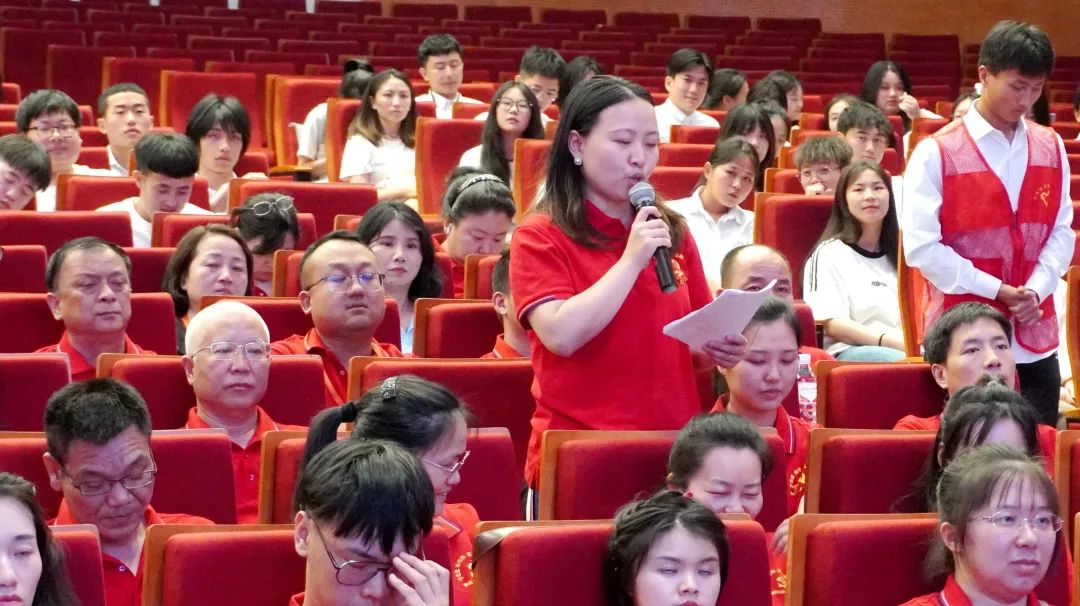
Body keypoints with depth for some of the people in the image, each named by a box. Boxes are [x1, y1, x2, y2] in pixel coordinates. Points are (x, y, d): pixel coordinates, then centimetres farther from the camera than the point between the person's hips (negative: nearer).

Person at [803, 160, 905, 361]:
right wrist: (889, 341, -16)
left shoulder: (898, 255, 28)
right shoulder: (829, 253, 10)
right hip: (850, 350, -5)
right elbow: (831, 323, -3)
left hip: (906, 348, 5)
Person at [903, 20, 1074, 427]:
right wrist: (996, 290, -15)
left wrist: (1035, 290, -10)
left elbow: (1062, 232, 8)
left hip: (1035, 339, 4)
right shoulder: (936, 153, -7)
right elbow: (921, 246, -12)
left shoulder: (1051, 148, 9)